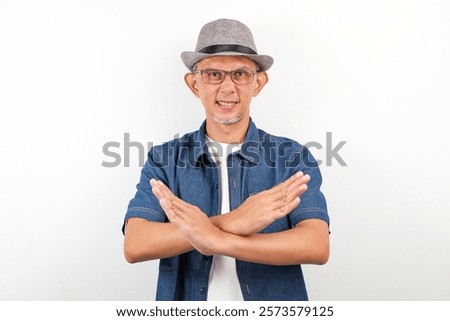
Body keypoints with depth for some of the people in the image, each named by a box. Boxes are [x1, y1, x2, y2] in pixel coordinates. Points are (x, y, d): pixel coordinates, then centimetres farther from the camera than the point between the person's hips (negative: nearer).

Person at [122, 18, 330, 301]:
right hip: (185, 296, 0)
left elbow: (318, 247, -20)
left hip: (274, 298, 0)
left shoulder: (294, 158, -8)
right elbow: (134, 246, -18)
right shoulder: (164, 160, -6)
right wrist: (231, 222, -29)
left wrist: (215, 238, -28)